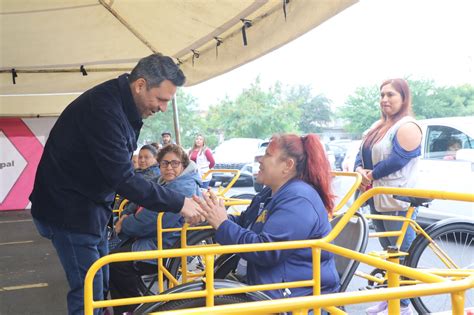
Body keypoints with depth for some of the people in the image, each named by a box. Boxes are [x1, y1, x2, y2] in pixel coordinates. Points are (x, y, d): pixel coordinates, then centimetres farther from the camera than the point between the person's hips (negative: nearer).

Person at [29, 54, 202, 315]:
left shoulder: (123, 107, 5)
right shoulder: (102, 107, -27)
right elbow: (121, 177, -30)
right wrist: (178, 203, -25)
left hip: (92, 206, 10)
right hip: (69, 211, -10)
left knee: (100, 283, 17)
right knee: (89, 293, -5)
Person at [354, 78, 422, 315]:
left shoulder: (407, 126, -11)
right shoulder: (378, 126, 17)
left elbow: (397, 159, -20)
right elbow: (362, 153, 14)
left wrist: (372, 174, -12)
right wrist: (360, 170, -6)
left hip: (397, 201, -9)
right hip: (377, 198, 9)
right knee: (387, 251, 16)